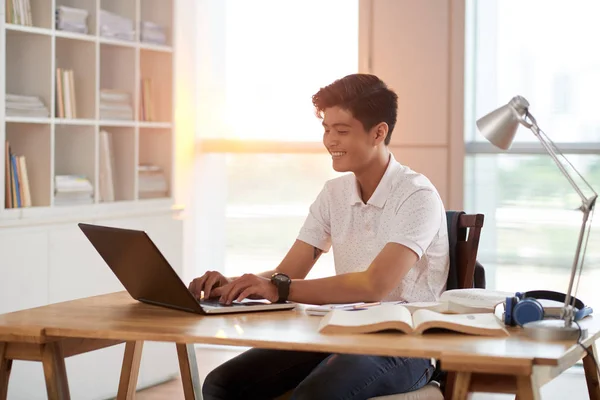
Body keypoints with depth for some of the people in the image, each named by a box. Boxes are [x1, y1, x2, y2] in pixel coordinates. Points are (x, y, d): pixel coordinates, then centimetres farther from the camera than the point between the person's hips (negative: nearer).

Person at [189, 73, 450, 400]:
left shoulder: (417, 196, -11)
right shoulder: (334, 194, 12)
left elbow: (375, 285, -24)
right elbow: (286, 274, 9)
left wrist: (280, 289, -28)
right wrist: (232, 286, -12)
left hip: (403, 347, -7)